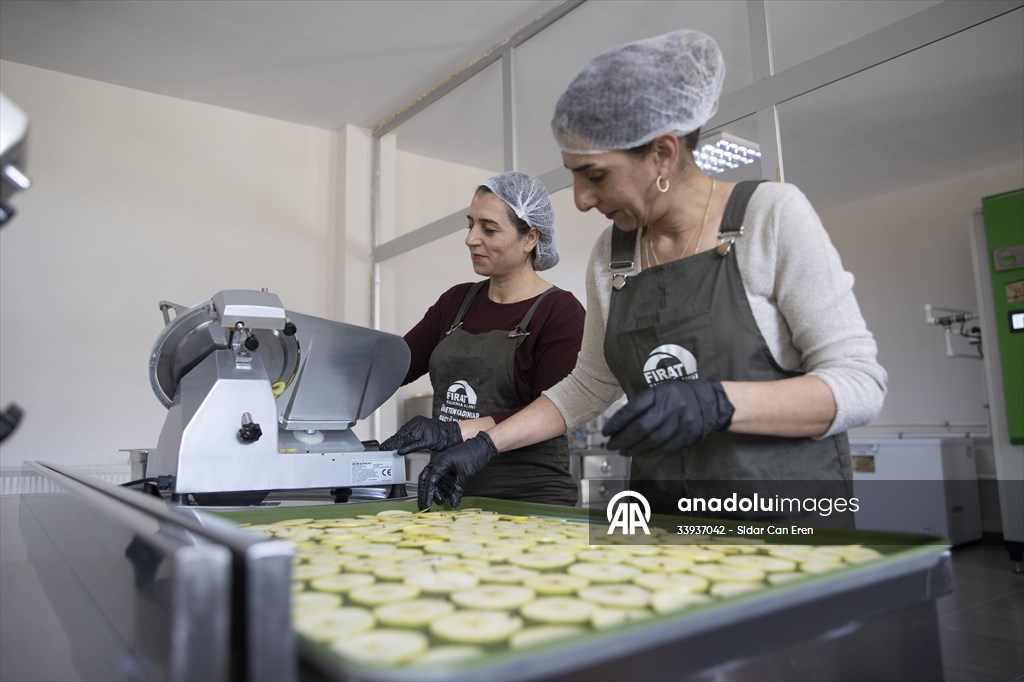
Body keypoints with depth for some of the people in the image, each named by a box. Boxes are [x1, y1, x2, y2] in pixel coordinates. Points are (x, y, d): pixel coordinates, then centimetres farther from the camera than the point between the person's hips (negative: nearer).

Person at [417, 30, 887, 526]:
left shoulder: (772, 213, -8)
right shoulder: (610, 252, 4)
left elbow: (859, 382, -11)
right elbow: (590, 385, 12)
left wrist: (717, 403, -26)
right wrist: (486, 446, 4)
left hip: (786, 514, -3)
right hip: (663, 521, 4)